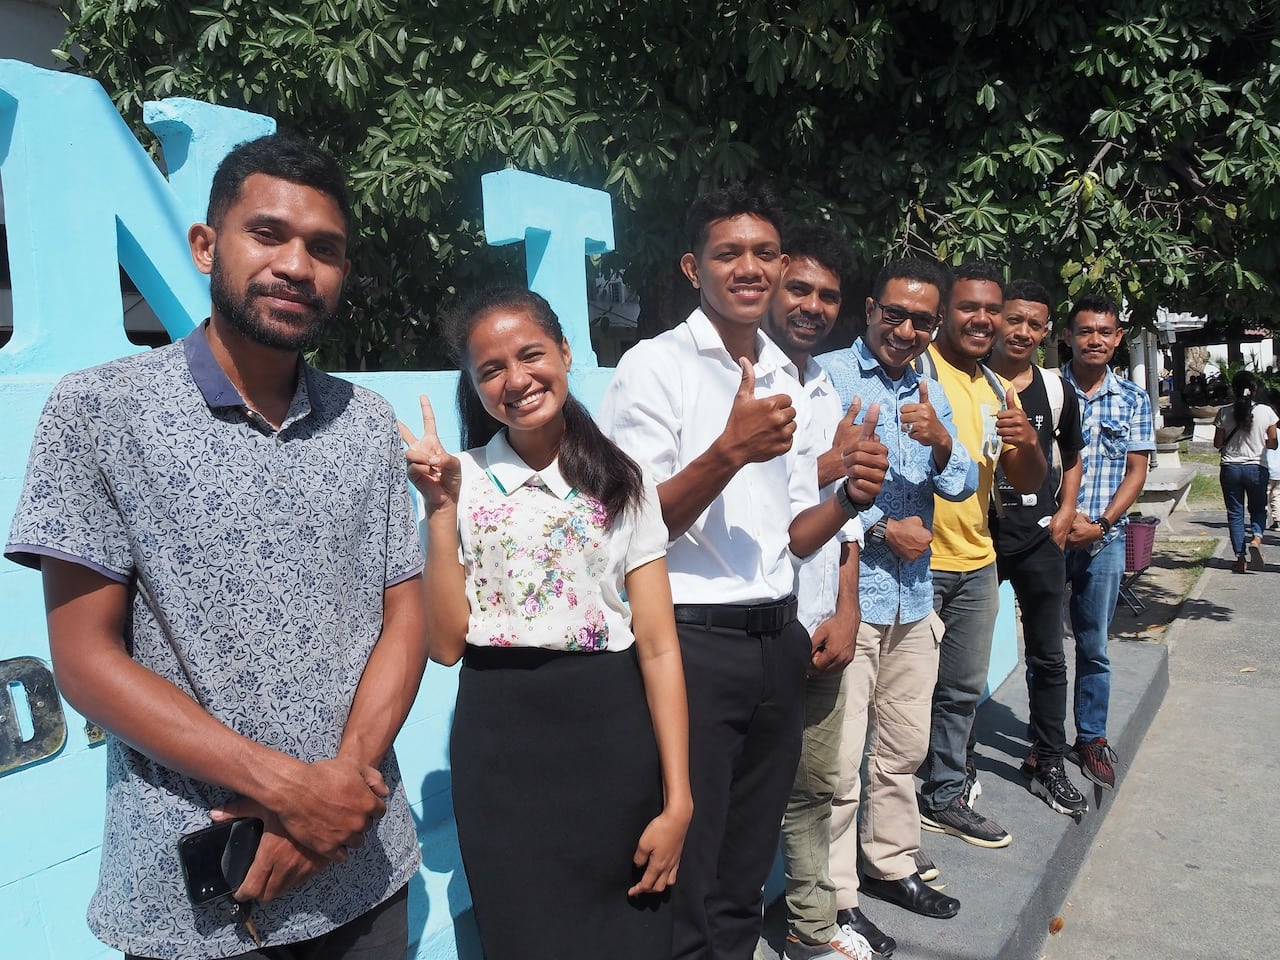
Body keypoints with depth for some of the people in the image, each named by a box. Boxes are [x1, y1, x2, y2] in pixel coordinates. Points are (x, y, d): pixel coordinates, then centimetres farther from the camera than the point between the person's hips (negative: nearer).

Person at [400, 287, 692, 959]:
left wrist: (677, 800, -7)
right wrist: (440, 507, -13)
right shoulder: (459, 483, 0)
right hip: (500, 748, 0)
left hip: (612, 742, 1)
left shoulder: (622, 483, 1)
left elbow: (659, 647, -3)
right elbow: (446, 643, -7)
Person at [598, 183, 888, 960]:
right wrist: (728, 453, -25)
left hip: (777, 642, 6)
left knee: (747, 870, 18)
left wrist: (851, 497, -5)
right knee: (685, 875, 7)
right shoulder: (656, 365, -7)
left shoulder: (788, 379, 13)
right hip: (691, 642, -6)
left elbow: (792, 538, 14)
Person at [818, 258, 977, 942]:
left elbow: (963, 486, 7)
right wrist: (882, 528, -11)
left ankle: (892, 865, 36)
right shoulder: (827, 376, -8)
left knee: (904, 748, 18)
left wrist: (939, 441, -14)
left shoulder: (930, 394, 14)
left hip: (914, 598, 7)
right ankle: (836, 900, 12)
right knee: (840, 759, -3)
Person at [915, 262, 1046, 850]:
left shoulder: (998, 391, 14)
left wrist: (1027, 442, -7)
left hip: (977, 564, 7)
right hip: (916, 562, -7)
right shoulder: (916, 368, -9)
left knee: (963, 689, 17)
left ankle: (945, 796, 34)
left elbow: (1028, 483, 13)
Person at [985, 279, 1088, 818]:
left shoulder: (1055, 390, 6)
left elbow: (1071, 455, 19)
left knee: (1047, 657, 12)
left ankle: (1048, 765, 26)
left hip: (1039, 540, 4)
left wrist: (1065, 514, 7)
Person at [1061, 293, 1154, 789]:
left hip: (1103, 539, 2)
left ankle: (1091, 739, 25)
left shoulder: (1133, 399, 6)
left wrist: (1100, 523, -9)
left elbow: (1136, 470, 4)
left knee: (1093, 646, 11)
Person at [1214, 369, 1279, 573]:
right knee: (1258, 508, 17)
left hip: (1230, 468, 0)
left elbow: (1217, 444, -1)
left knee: (1235, 513, 6)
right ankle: (1256, 537, -12)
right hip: (1256, 468, 0)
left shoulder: (1224, 413, -6)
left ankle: (1241, 558, 4)